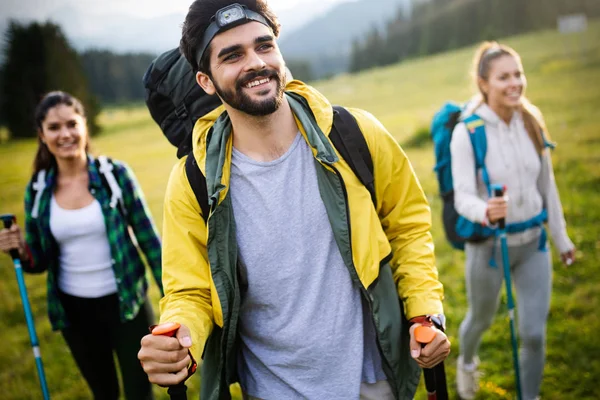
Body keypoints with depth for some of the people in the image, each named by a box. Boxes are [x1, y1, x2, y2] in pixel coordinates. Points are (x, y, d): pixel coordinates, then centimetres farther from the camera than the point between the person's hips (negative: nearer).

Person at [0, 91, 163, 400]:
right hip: (75, 309, 3)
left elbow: (148, 238, -5)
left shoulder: (116, 174, -10)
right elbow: (40, 262, 5)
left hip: (126, 303, -3)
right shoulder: (37, 191, -3)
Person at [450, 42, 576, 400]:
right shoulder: (468, 132, -19)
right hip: (489, 245, -3)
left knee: (534, 333, 2)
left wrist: (561, 237, 11)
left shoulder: (531, 120, -5)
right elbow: (463, 197, -23)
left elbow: (547, 183, 5)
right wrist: (486, 212, -45)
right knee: (482, 319, 21)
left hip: (533, 242, 3)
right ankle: (467, 362, 55)